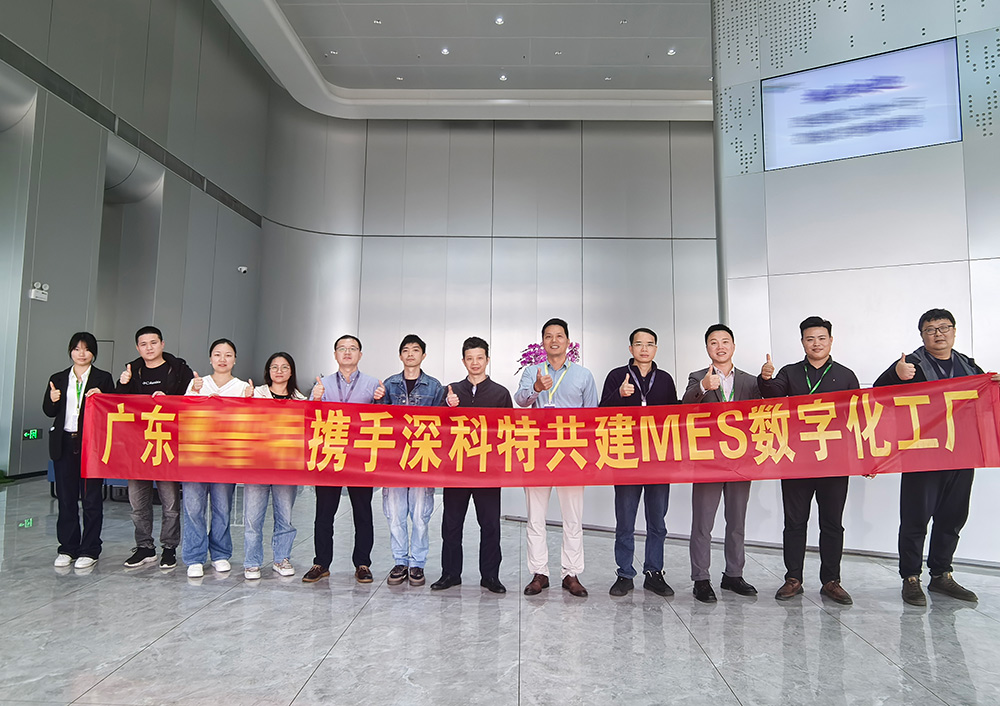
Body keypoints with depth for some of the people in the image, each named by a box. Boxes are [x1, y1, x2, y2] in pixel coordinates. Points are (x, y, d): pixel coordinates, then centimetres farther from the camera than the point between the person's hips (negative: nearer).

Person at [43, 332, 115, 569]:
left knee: (92, 498, 1)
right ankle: (68, 548, 21)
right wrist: (52, 400, -8)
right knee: (66, 498, 9)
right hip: (64, 444, 3)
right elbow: (49, 412, 12)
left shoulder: (103, 378, 3)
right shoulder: (58, 379, 12)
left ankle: (89, 550, 11)